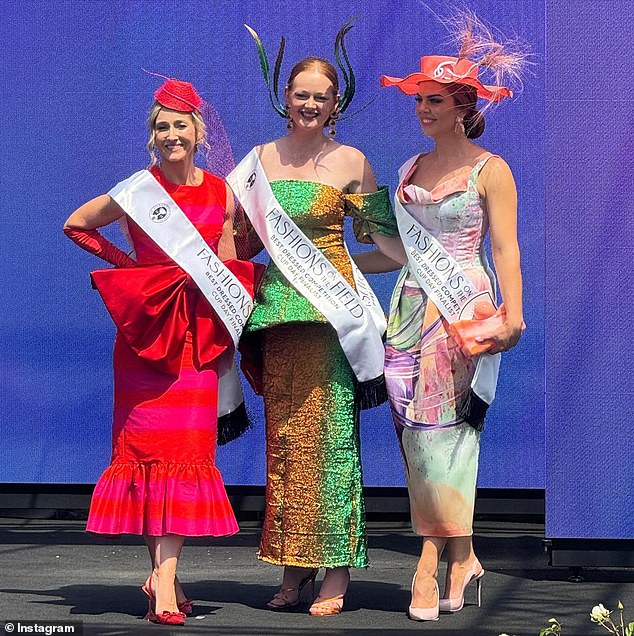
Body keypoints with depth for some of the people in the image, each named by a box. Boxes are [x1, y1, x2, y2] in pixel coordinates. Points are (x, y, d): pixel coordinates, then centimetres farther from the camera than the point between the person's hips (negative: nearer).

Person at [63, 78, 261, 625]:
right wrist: (125, 263, 7)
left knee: (185, 448, -6)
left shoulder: (222, 194, 7)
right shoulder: (138, 190, 0)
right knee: (147, 444, -3)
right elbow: (75, 224, 12)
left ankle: (164, 579, -8)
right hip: (146, 328, -2)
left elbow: (228, 271, 13)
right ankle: (163, 575, 4)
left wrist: (229, 334, 7)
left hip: (199, 333, 2)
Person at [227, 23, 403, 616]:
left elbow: (381, 236, 7)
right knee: (283, 432, 4)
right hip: (277, 309, 4)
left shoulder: (350, 162, 2)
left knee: (328, 431, -6)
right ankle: (292, 569, 11)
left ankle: (336, 571, -1)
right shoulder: (261, 159, 12)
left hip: (330, 306, -4)